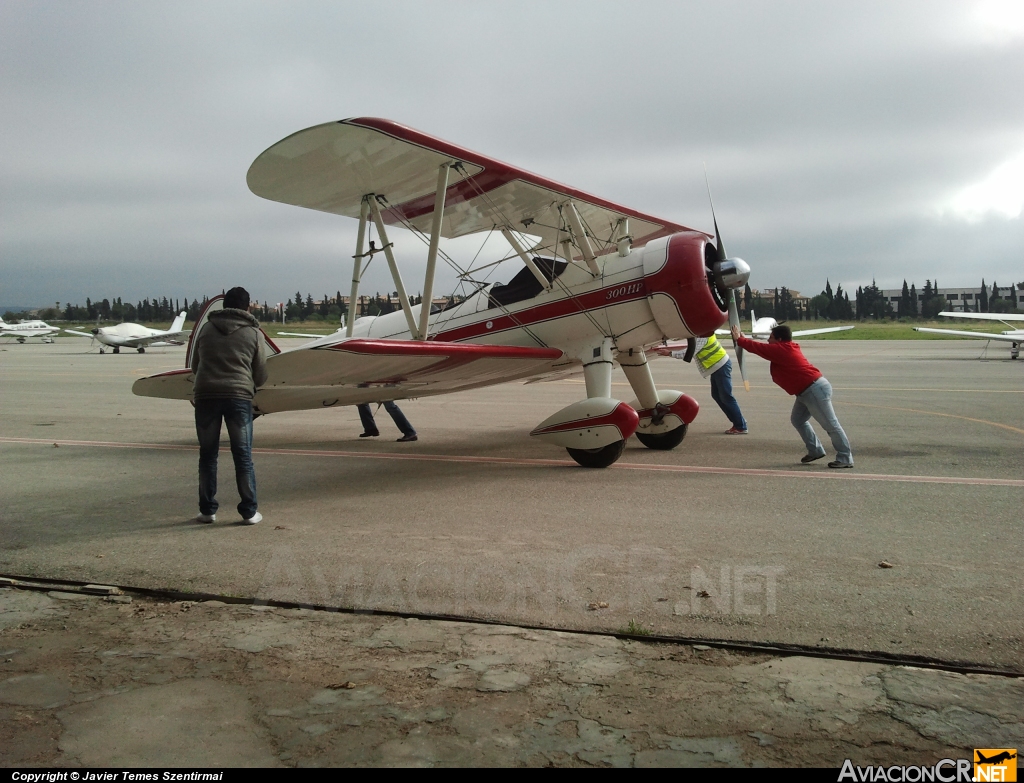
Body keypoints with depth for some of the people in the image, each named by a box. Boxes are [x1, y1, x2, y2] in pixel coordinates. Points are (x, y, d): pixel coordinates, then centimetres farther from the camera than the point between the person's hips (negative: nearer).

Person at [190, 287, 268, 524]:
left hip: (206, 396, 2)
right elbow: (260, 376, 8)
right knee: (243, 455, 4)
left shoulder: (207, 328, 12)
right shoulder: (253, 333, 6)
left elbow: (195, 366, 20)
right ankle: (249, 511, 7)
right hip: (239, 396, -2)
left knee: (208, 454, 11)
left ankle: (207, 510, 15)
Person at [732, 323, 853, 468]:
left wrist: (739, 339, 7)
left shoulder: (780, 349, -15)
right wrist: (743, 339, 22)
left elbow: (758, 348, -7)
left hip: (816, 390, -11)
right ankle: (815, 451, 20)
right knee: (798, 420, 16)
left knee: (831, 425, -5)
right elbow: (761, 348, 24)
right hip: (806, 391, 11)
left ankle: (845, 458, 0)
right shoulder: (786, 349, 14)